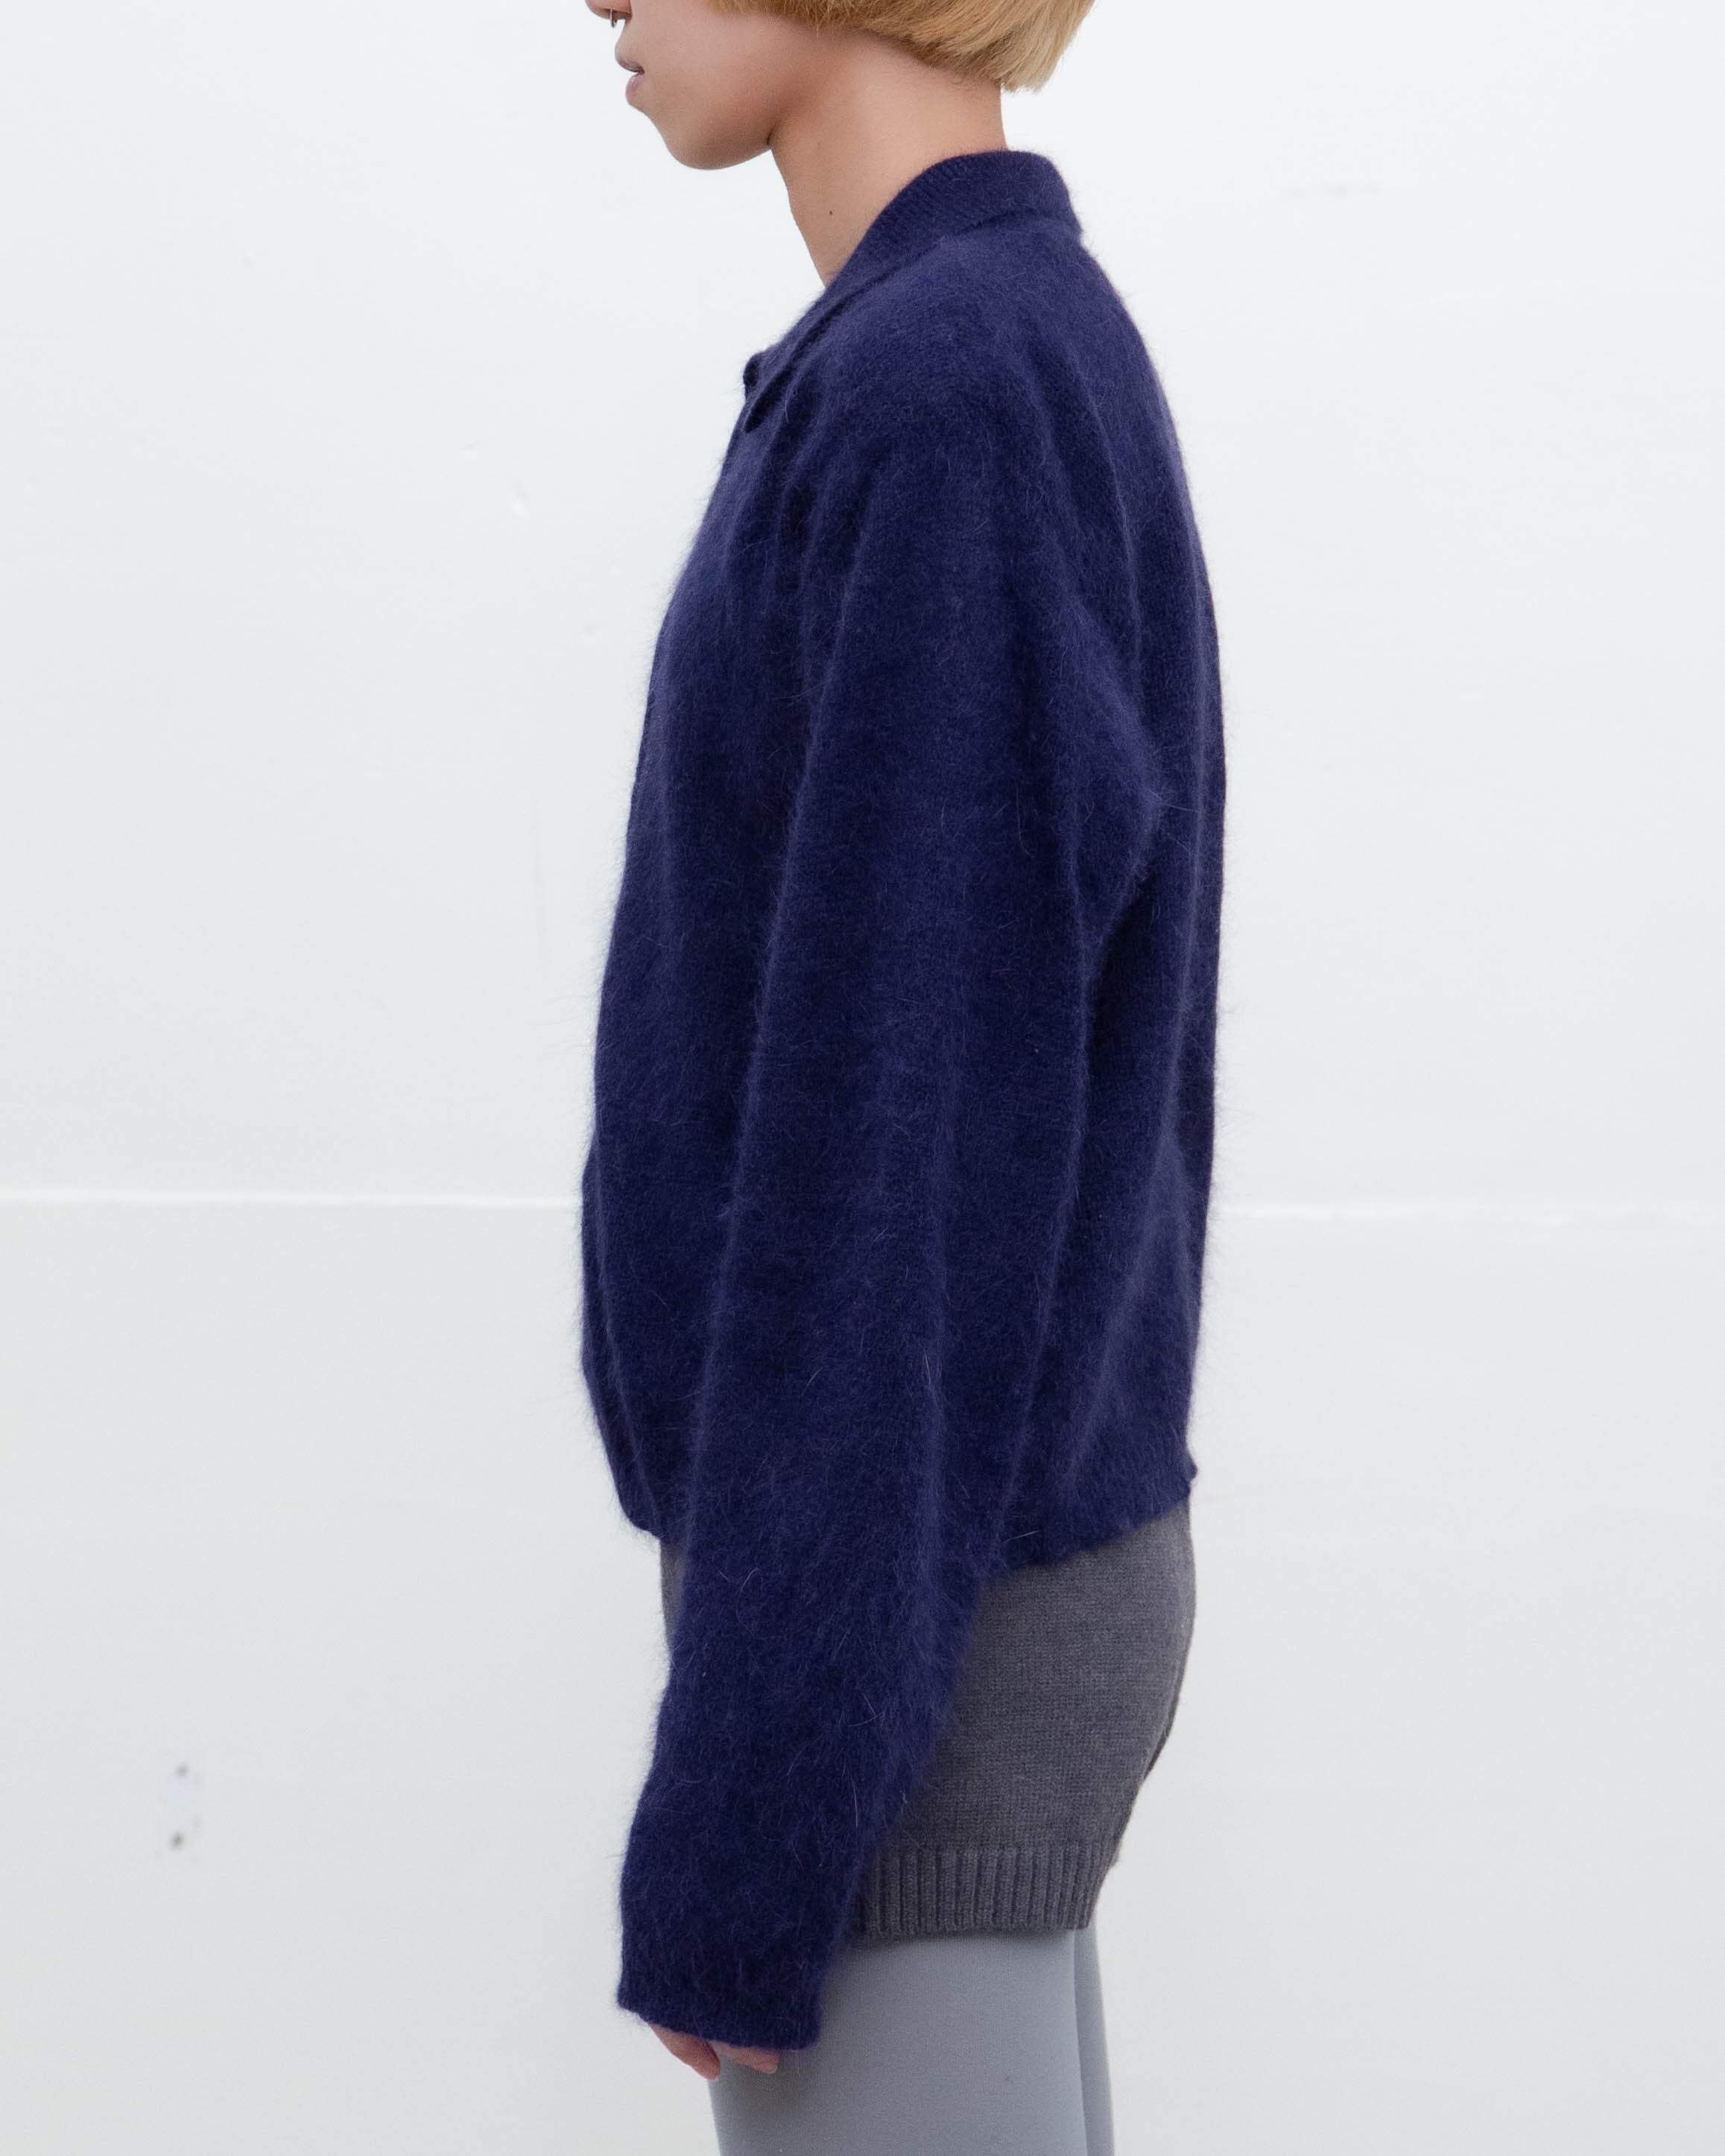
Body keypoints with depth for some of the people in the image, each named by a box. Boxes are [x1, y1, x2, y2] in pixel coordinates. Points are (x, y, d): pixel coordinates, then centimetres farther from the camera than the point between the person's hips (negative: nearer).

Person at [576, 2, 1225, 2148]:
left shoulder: (946, 398, -20)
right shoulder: (1028, 373, 10)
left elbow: (906, 1136, -22)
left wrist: (734, 1833, -18)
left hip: (891, 1642, -9)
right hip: (980, 1562, 9)